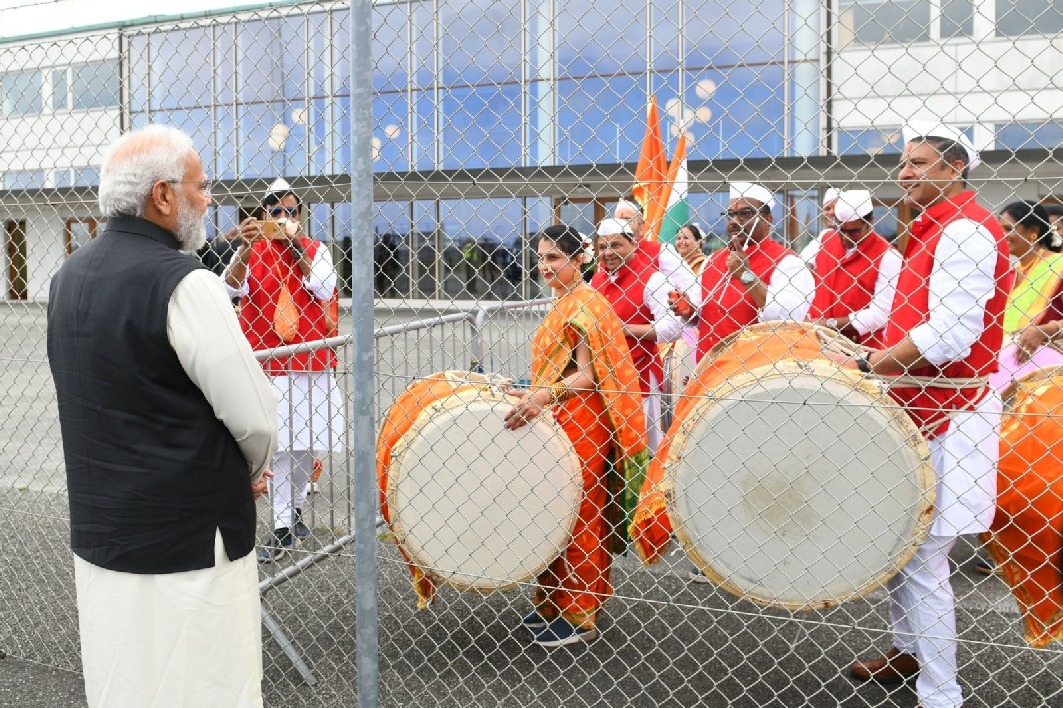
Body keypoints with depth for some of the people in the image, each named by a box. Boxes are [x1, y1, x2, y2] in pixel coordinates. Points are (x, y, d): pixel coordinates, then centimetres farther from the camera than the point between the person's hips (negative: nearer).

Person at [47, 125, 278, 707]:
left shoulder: (68, 278, 7)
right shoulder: (182, 283, -18)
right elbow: (255, 419, -17)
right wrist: (249, 472, 6)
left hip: (96, 533, 8)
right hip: (185, 541, -8)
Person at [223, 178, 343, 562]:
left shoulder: (316, 249, 7)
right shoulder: (251, 250, 5)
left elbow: (325, 290, -10)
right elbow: (233, 288, -10)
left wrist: (296, 246, -16)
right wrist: (246, 248, -25)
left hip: (309, 360, 2)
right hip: (268, 361, -2)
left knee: (306, 441, 10)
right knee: (278, 445, -5)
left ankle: (296, 508, 30)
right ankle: (282, 529, 1)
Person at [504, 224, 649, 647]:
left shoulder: (583, 305, -13)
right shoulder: (563, 303, 16)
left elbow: (588, 376, -20)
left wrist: (544, 395, -33)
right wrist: (535, 396, 23)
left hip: (579, 423, -10)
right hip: (561, 421, 10)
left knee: (577, 517, -3)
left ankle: (579, 618, 8)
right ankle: (555, 605, 25)